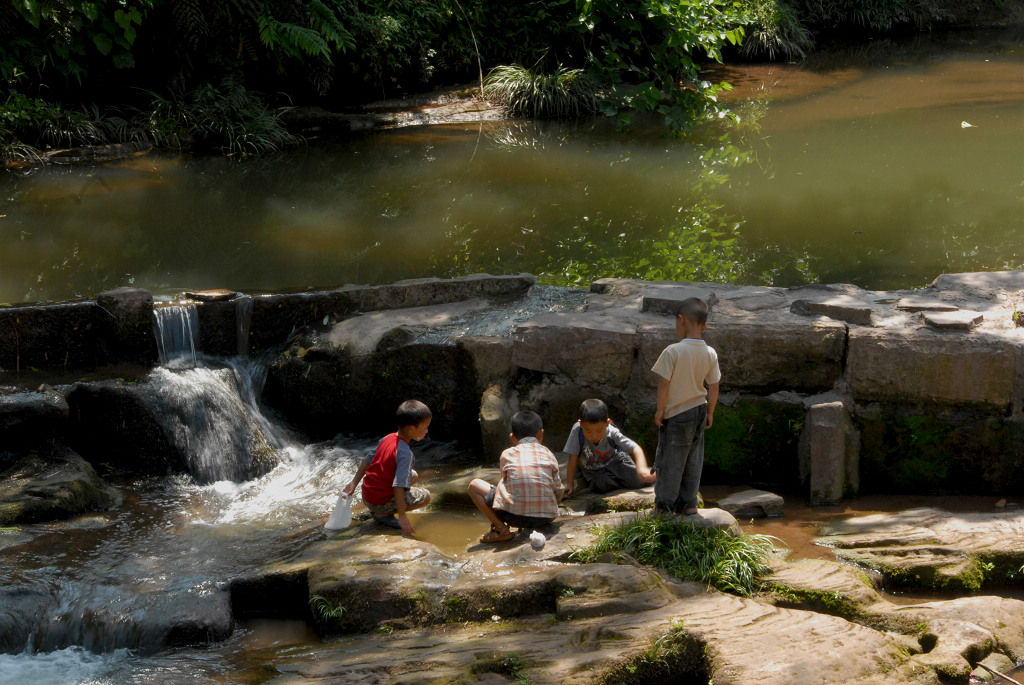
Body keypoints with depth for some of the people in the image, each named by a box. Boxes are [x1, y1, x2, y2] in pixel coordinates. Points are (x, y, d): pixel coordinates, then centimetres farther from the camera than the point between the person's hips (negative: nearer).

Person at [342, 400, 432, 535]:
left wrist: (354, 483, 18)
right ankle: (383, 514, -6)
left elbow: (367, 460, 9)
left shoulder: (387, 438, 1)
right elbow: (398, 486, -30)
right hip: (380, 502, -9)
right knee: (425, 496, -7)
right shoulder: (405, 453, -25)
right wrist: (402, 516, -30)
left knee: (414, 475, 21)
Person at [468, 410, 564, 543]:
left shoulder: (507, 455, 9)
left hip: (515, 516, -3)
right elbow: (558, 492, 15)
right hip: (547, 517, 3)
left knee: (475, 485, 15)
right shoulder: (548, 454, 12)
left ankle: (501, 529, 3)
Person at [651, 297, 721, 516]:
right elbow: (714, 387, 3)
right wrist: (710, 413, 15)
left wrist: (660, 409, -5)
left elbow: (664, 383, -17)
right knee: (693, 459, 15)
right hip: (699, 411, 5)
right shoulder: (710, 354, -3)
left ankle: (664, 505, 11)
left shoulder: (673, 351, -19)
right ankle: (688, 503, 21)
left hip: (676, 414, -5)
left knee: (670, 460, 5)